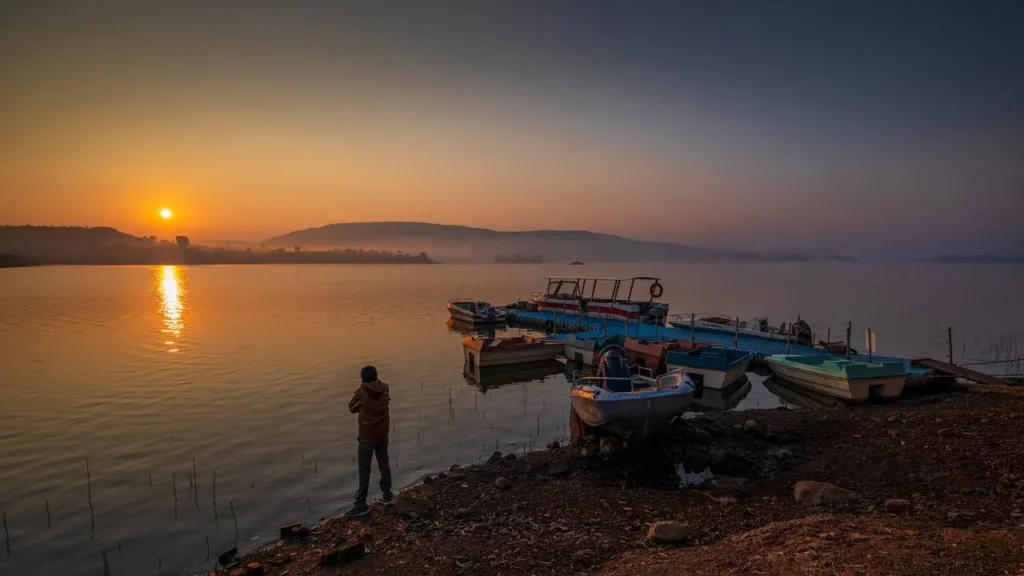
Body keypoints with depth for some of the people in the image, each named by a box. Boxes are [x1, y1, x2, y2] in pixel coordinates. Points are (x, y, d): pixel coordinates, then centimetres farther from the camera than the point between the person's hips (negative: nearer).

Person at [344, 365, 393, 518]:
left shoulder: (361, 392, -16)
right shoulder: (384, 388, -2)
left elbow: (352, 408, -1)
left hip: (368, 435, -5)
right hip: (383, 433, 5)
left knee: (364, 470, -1)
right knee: (384, 464, 17)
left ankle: (361, 505, 1)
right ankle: (387, 495, 27)